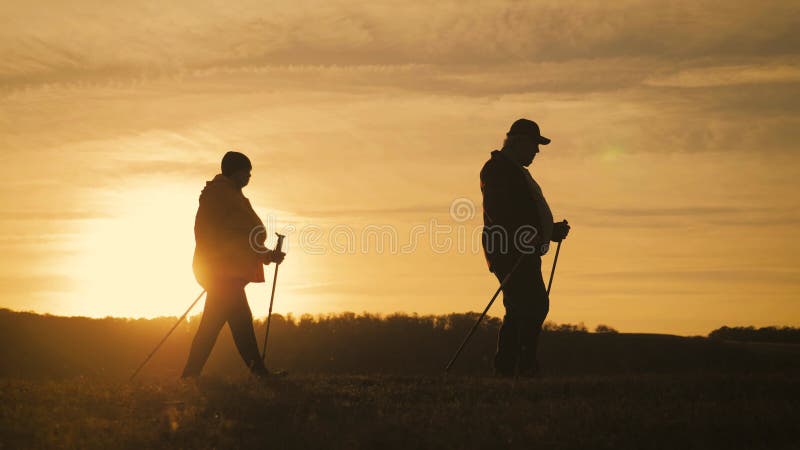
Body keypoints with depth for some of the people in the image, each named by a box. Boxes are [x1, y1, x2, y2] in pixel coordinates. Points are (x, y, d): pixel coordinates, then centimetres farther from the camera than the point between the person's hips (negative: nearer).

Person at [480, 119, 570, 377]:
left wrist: (553, 231, 22)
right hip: (509, 253, -11)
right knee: (535, 305, -16)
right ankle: (526, 364, -17)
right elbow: (496, 211, -20)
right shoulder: (497, 168, -8)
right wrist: (522, 236, -28)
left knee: (519, 311, 9)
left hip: (523, 255, 11)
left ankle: (505, 368, 11)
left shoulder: (516, 171, 26)